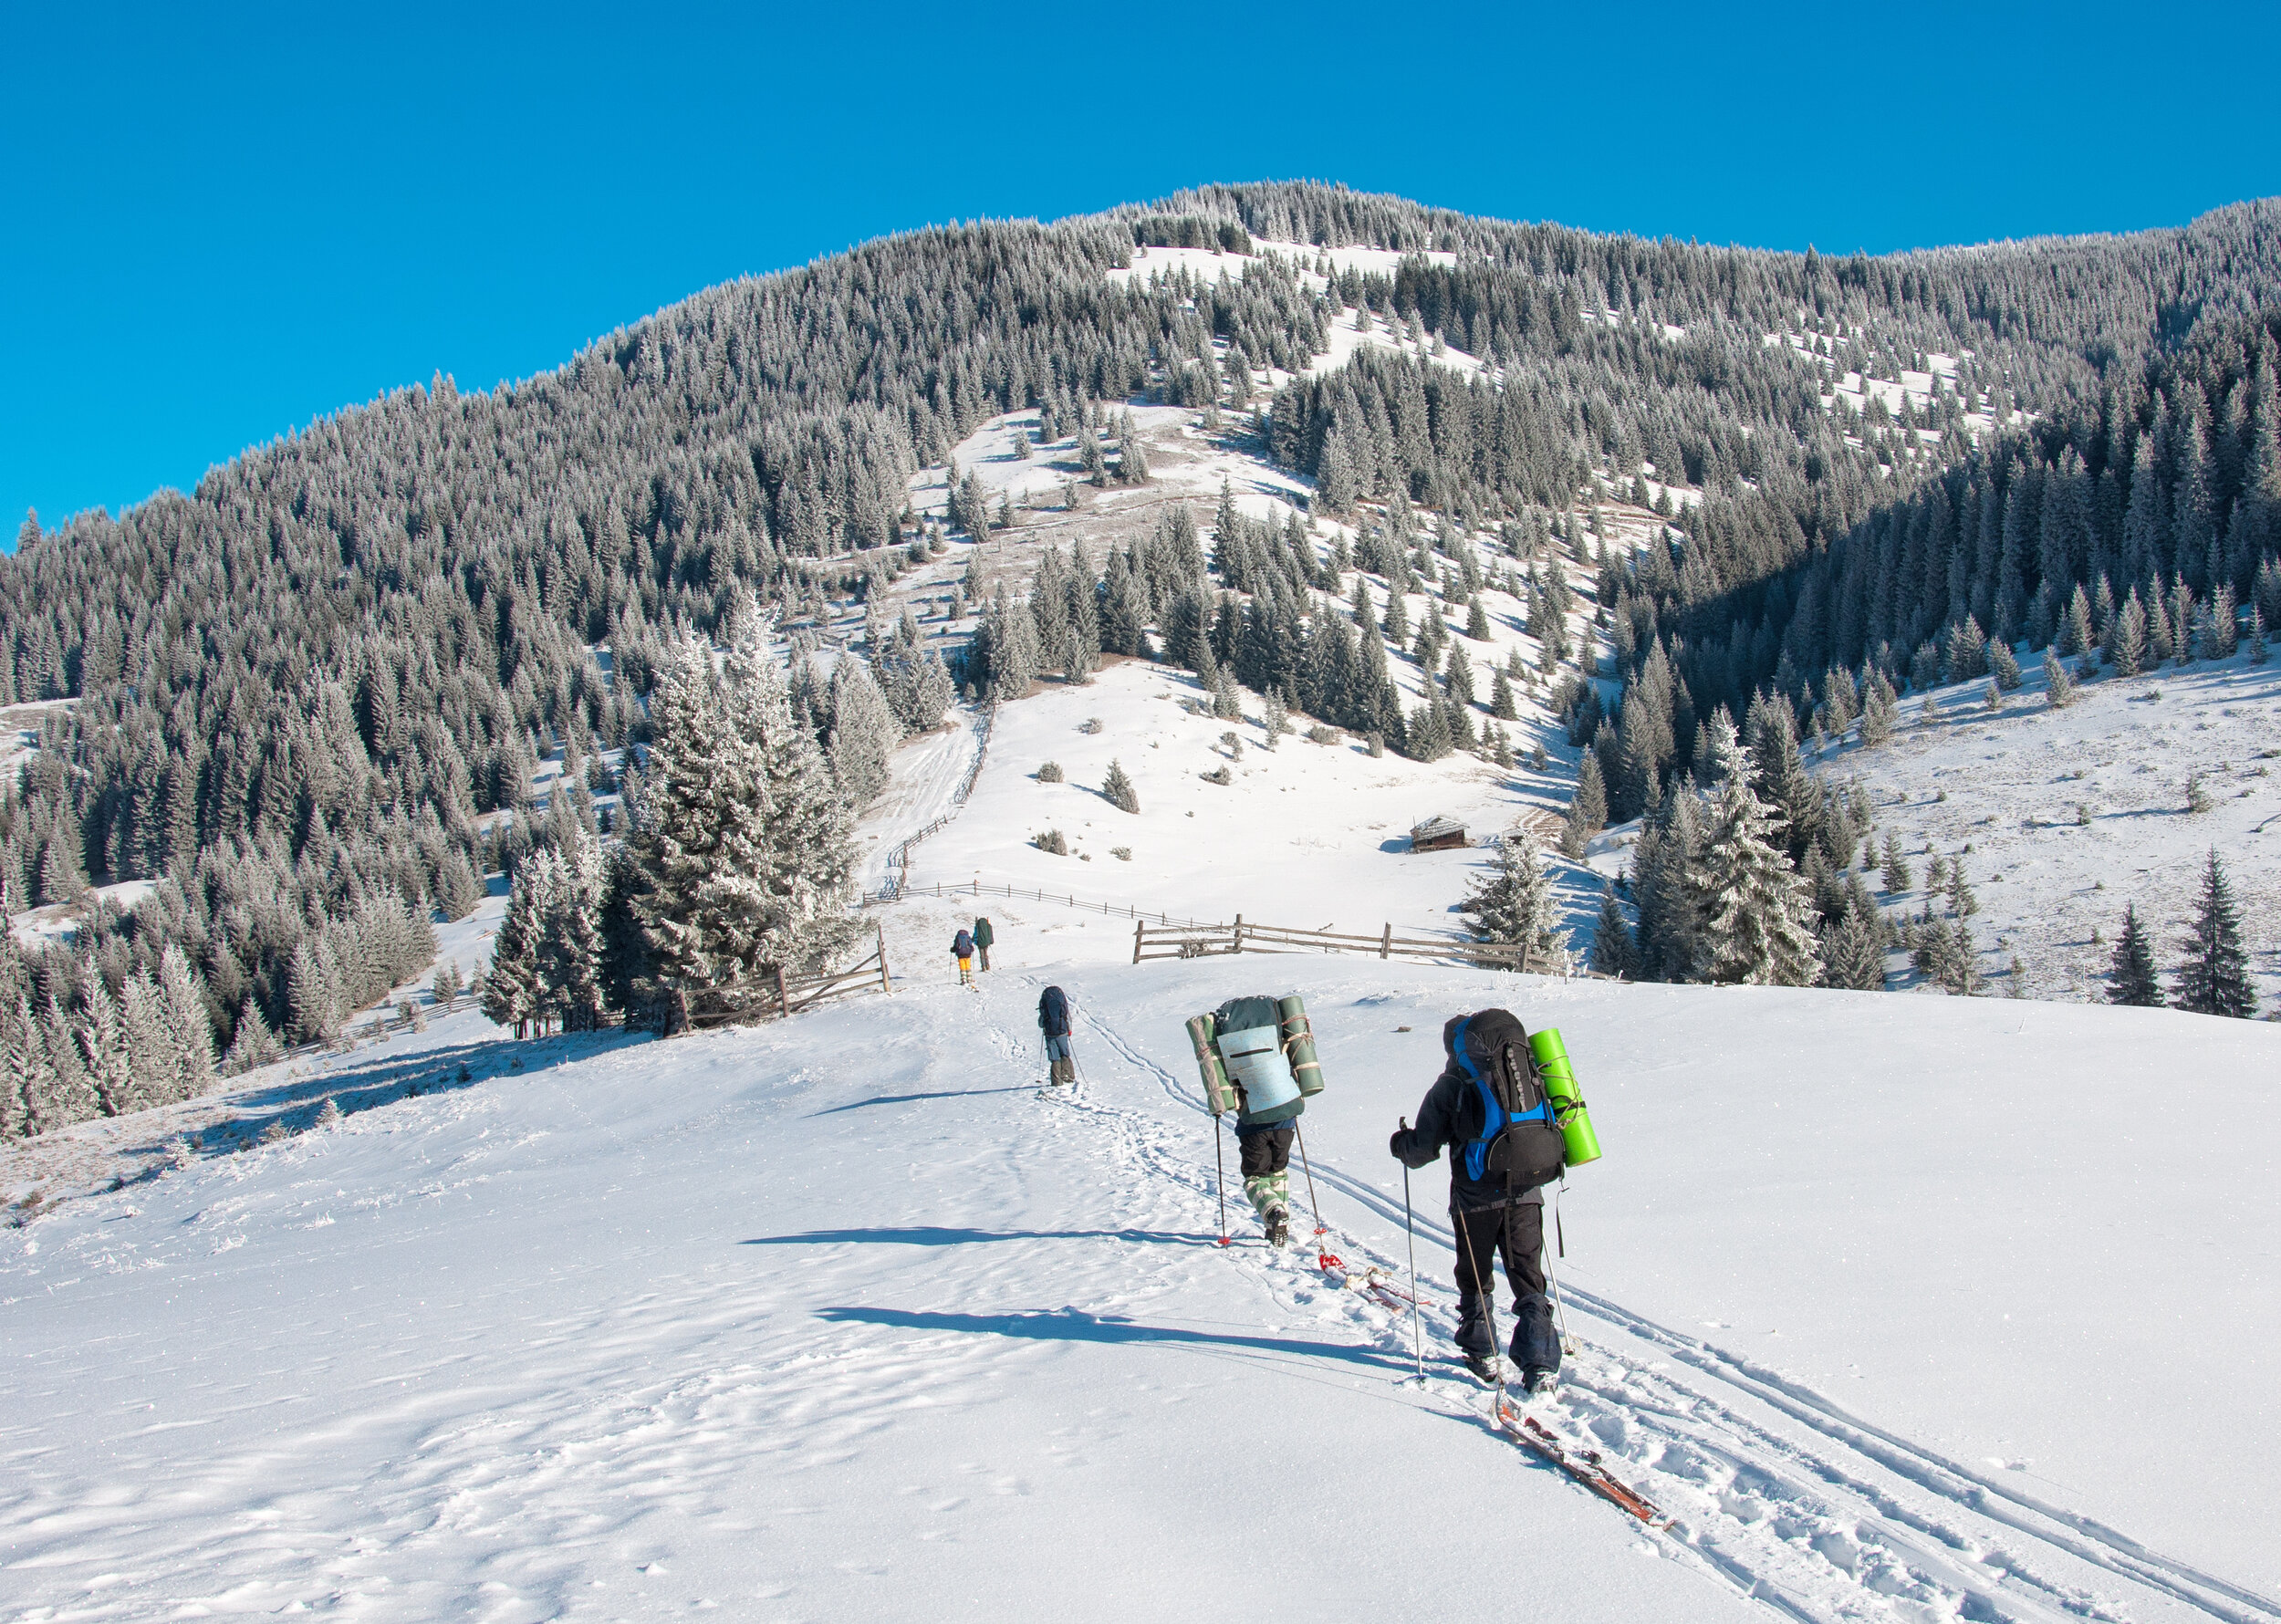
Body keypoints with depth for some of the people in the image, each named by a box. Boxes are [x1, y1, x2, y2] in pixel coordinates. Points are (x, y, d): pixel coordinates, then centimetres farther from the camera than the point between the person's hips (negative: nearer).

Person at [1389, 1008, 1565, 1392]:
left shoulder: (1453, 1086, -5)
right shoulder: (1529, 1076, 7)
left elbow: (1424, 1147, -4)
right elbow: (1552, 1125, 15)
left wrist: (1401, 1145, 18)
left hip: (1477, 1198, -3)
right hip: (1526, 1197, 3)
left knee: (1476, 1278, 16)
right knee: (1528, 1279, 9)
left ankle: (1482, 1354, 25)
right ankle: (1541, 1363, 2)